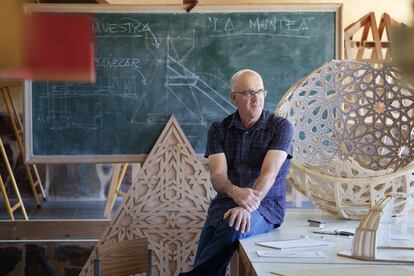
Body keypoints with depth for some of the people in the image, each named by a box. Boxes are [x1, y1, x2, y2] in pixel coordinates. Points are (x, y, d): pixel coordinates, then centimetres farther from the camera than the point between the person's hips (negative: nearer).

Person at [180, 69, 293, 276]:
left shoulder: (280, 127, 1)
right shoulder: (219, 130, 9)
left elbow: (269, 173, -12)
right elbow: (218, 176, -4)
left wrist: (247, 206, -30)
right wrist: (235, 192, -29)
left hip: (265, 207, -2)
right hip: (225, 203, 2)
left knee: (233, 227, -36)